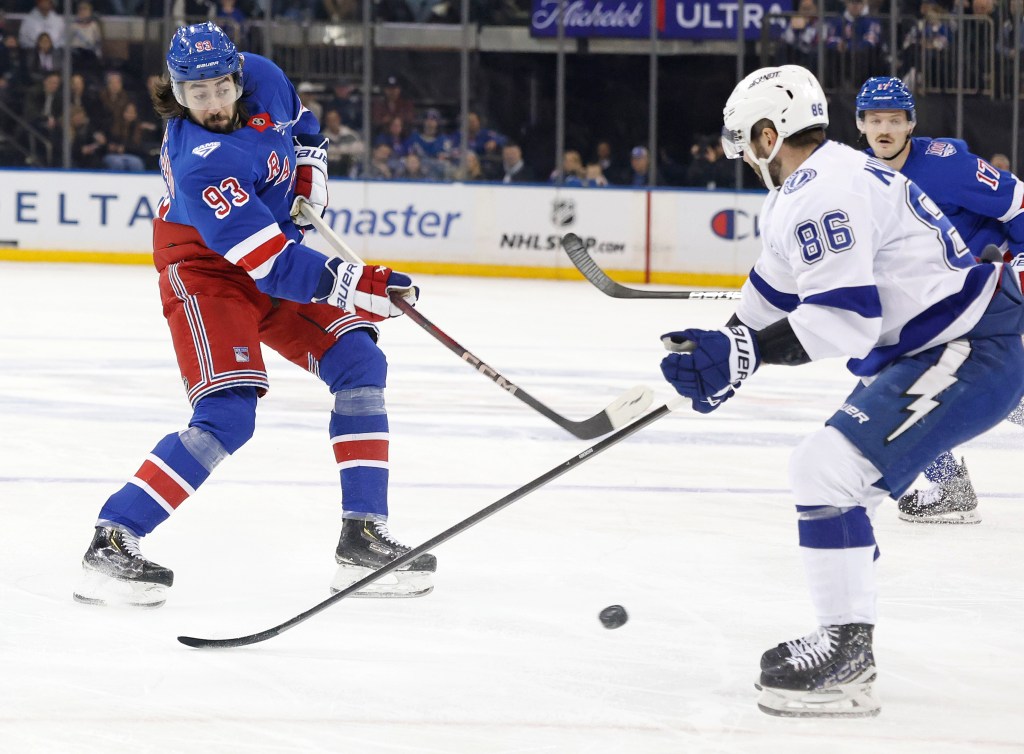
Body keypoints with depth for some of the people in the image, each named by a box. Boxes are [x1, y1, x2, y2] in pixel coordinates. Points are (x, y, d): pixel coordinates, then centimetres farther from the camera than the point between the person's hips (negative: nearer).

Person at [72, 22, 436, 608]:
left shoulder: (262, 78, -11)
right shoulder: (199, 164, -32)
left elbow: (300, 123, 18)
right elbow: (273, 266, -34)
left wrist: (311, 171, 2)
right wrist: (364, 287, -34)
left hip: (275, 251, 8)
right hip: (206, 272, -8)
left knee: (360, 363, -1)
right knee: (228, 416, -22)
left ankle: (364, 538, 1)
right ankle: (112, 541, -19)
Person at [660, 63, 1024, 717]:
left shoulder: (821, 194, -19)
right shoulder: (811, 189, 17)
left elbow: (843, 320, -28)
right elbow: (771, 295, 26)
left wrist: (742, 354, -28)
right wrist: (715, 359, 22)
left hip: (969, 355, -12)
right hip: (922, 352, 12)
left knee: (829, 470, -18)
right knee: (834, 477, 21)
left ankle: (845, 661, -15)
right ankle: (846, 644, 31)